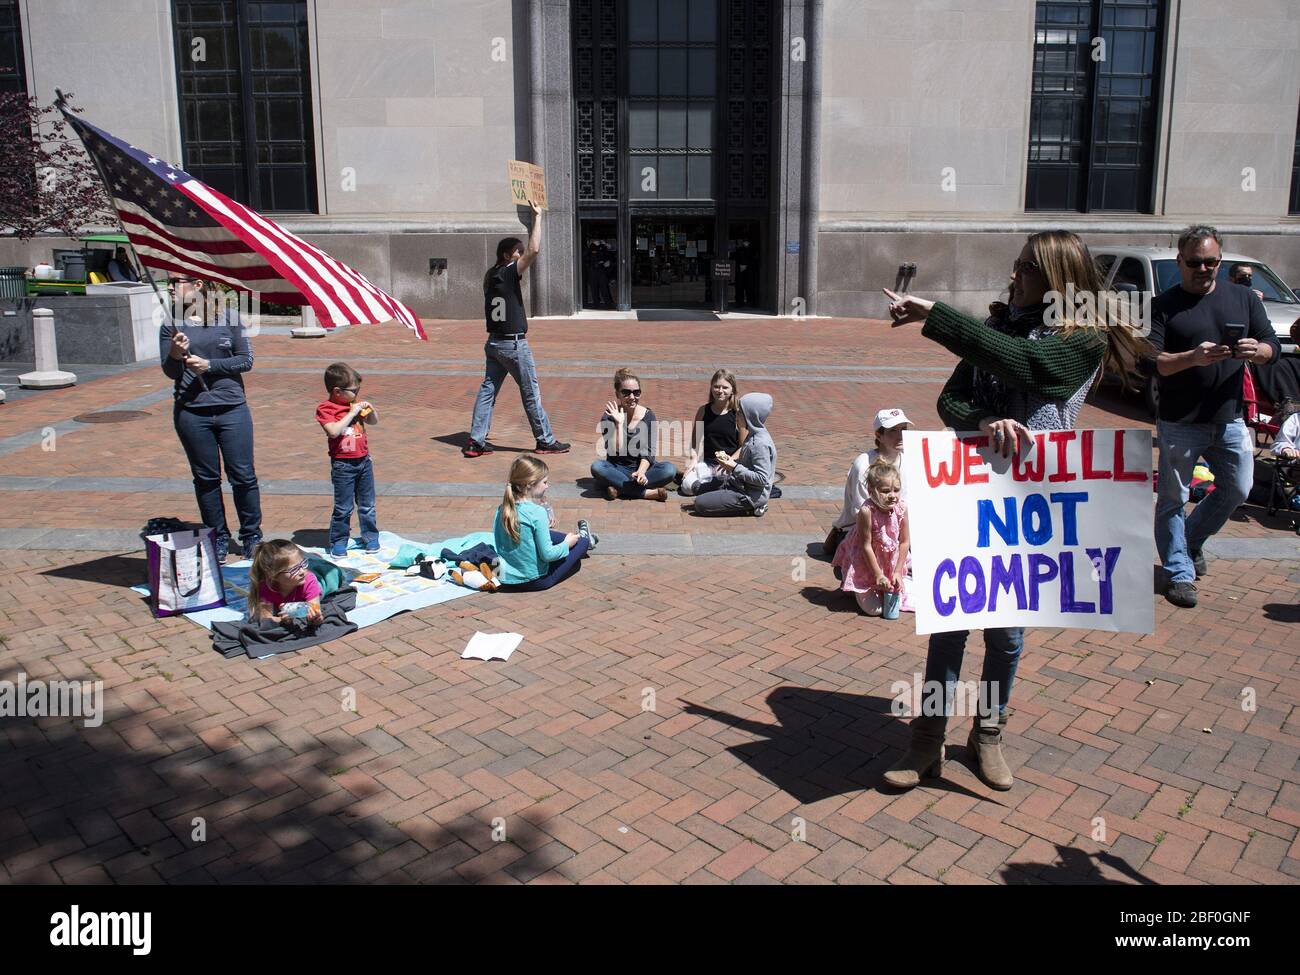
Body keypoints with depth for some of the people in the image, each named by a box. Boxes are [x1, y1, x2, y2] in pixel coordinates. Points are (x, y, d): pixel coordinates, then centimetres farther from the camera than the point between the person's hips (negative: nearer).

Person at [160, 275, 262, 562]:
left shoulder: (228, 319, 3)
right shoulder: (171, 326, 6)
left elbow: (246, 360, -1)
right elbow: (170, 372, 3)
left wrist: (209, 364, -12)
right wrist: (175, 354, -18)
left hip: (232, 409, -1)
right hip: (191, 412, 1)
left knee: (243, 476, 1)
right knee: (206, 478, 8)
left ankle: (252, 536, 16)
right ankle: (218, 537, 21)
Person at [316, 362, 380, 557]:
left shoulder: (355, 404, 7)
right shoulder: (325, 409, -11)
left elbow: (373, 422, 20)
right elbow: (333, 431, -26)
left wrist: (370, 410, 0)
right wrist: (352, 413, -23)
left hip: (364, 460, 6)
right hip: (343, 465, -6)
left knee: (367, 504, 14)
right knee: (343, 508, 0)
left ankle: (370, 537, 26)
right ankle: (338, 542, 13)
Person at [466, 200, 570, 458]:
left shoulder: (490, 276, 10)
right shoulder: (509, 273, -14)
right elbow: (535, 249, -23)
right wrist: (537, 217, -16)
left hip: (494, 342, 8)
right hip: (514, 344, -8)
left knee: (488, 390, 9)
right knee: (531, 394, 2)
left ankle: (476, 441, 7)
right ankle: (545, 441, 11)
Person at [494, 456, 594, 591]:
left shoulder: (503, 508, -4)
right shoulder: (537, 513, -24)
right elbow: (547, 554, -22)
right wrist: (566, 544, -4)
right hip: (535, 581, -6)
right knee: (581, 542, 13)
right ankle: (584, 539, 44)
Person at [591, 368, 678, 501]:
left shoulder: (648, 416, -3)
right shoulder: (609, 417, -7)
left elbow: (648, 452, -8)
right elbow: (614, 452, -16)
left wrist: (641, 471, -26)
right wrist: (619, 424, -23)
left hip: (642, 467, 0)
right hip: (617, 470, 0)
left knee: (669, 470, -27)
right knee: (596, 467, -32)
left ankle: (620, 487, -26)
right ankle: (647, 493, -30)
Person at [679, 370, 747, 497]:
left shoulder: (738, 413, -4)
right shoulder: (703, 411, 5)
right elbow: (695, 440, 8)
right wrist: (694, 458, -8)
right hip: (706, 463, 3)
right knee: (687, 486, -24)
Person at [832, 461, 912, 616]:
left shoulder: (902, 508, -16)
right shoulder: (867, 511, -29)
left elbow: (904, 542, -7)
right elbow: (866, 546, -22)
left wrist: (897, 572, -9)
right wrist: (878, 575, -18)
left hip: (891, 562, 5)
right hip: (865, 565, -5)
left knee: (895, 602, 10)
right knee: (874, 609, -5)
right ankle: (854, 588, 23)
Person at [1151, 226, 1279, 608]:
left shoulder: (1243, 298, 9)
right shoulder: (1163, 305, -3)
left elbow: (1272, 345, 9)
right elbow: (1152, 361, -12)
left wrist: (1257, 350, -16)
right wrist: (1192, 357, -30)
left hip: (1229, 419, 4)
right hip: (1179, 423, -4)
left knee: (1237, 490, 10)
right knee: (1173, 499, 2)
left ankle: (1192, 540, 34)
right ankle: (1180, 573, 12)